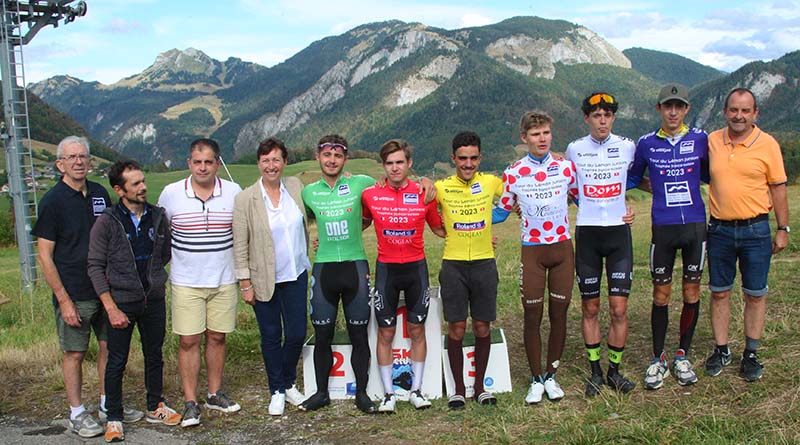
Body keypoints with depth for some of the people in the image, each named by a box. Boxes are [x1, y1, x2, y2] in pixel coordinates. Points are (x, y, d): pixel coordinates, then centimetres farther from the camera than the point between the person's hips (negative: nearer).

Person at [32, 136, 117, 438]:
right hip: (74, 295, -5)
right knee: (74, 353, 5)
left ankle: (108, 403, 28)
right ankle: (77, 414, 18)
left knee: (110, 347, 12)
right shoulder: (52, 201, -10)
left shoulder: (100, 194, 6)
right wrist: (64, 300, -14)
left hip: (106, 288, 5)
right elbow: (45, 256, -10)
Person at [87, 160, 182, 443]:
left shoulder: (157, 217, 1)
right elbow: (95, 266, -10)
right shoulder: (107, 222, -10)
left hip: (154, 300, 4)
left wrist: (152, 277, 7)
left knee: (154, 356, 15)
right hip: (121, 302, -3)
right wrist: (111, 308, -14)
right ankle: (114, 418, 21)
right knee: (117, 362, 6)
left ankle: (155, 408, 32)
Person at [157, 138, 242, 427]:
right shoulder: (171, 194, -5)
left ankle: (215, 395, 25)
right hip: (185, 282, -1)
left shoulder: (234, 192, -3)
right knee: (189, 340, 0)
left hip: (224, 281, 1)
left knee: (217, 337, 10)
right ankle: (190, 403, 10)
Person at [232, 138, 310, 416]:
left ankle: (289, 384, 31)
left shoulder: (295, 186, 0)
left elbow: (308, 214, 21)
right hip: (264, 279, -3)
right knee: (271, 337, 9)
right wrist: (245, 284, -9)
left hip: (296, 275, 3)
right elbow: (240, 246, -7)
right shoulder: (245, 199, -10)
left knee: (297, 334, 6)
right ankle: (277, 392, 27)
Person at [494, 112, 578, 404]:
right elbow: (501, 212, 7)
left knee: (559, 314, 7)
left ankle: (551, 376, 22)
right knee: (532, 316, 2)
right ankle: (536, 379, 16)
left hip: (562, 248, 1)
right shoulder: (513, 173, -1)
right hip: (532, 251, -1)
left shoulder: (566, 168, 2)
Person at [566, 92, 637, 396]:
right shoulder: (574, 150, 2)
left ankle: (614, 371, 14)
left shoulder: (627, 147, 2)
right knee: (590, 308, 6)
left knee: (619, 309, -3)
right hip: (587, 234, 0)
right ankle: (595, 371, 19)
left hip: (618, 232, 0)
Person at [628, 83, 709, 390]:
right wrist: (662, 190, 5)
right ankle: (658, 359, 15)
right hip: (662, 227, -1)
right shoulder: (646, 143, 3)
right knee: (661, 294, 3)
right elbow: (632, 178, 16)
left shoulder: (699, 139, 3)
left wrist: (684, 190, 5)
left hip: (695, 224, 1)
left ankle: (682, 356, 21)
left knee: (691, 292, 7)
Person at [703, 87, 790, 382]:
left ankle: (751, 354, 17)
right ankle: (721, 350, 22)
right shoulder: (711, 141, 2)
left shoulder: (767, 144, -4)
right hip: (720, 230, 2)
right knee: (719, 292, 9)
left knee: (755, 294, 6)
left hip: (756, 230, -2)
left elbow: (778, 188, 0)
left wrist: (783, 229, -1)